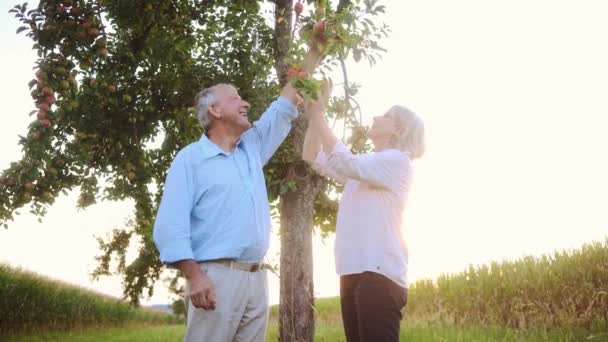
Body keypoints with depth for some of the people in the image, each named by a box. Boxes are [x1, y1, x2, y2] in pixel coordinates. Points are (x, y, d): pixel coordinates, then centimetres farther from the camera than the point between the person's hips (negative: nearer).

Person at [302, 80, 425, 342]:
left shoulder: (397, 161, -1)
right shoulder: (365, 165, 24)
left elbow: (343, 161, -15)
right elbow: (312, 157, 17)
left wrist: (319, 113, -10)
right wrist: (313, 111, 8)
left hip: (379, 272, -8)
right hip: (355, 272, 8)